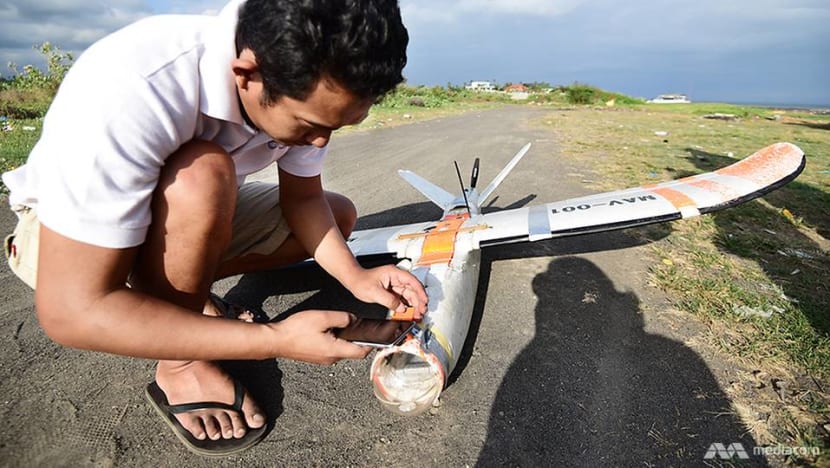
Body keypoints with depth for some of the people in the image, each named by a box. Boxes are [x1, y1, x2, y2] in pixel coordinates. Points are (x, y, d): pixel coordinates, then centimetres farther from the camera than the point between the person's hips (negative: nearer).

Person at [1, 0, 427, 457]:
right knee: (201, 175, -37)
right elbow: (71, 310, -36)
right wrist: (275, 340, -38)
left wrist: (355, 277, -22)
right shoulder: (128, 91, -38)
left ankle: (182, 288, 1)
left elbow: (304, 197, -7)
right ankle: (180, 366, -14)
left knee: (340, 214, 0)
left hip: (191, 213, 6)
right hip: (64, 232, -5)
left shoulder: (304, 82, -20)